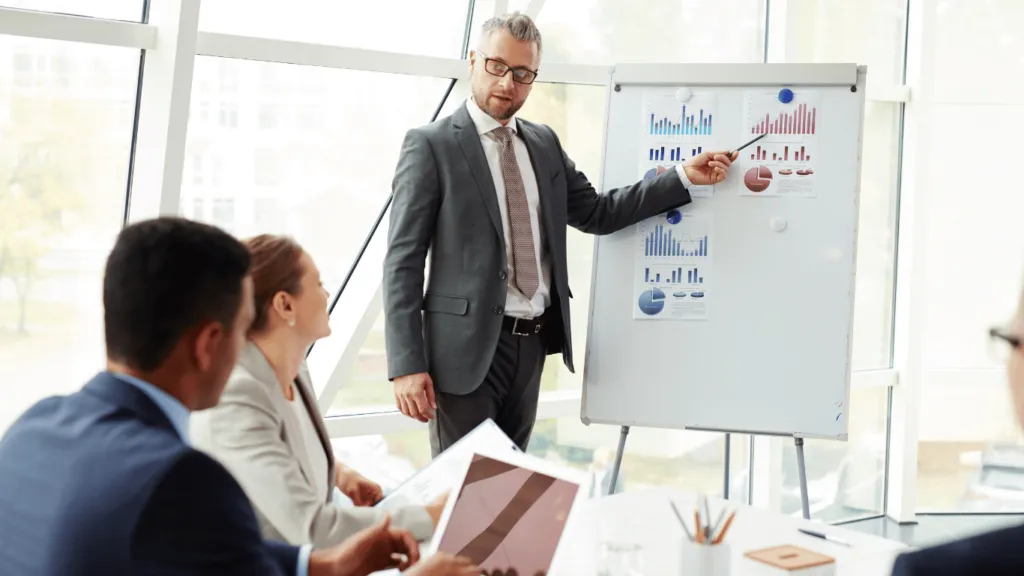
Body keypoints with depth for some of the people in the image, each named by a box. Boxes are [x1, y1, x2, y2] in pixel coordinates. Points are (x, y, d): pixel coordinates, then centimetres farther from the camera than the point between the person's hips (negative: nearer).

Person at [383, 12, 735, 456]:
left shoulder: (544, 143, 13)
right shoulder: (430, 146, -6)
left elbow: (596, 213, 15)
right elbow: (403, 261, -10)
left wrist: (684, 177, 7)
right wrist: (406, 365, -17)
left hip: (532, 344, 6)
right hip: (466, 346, -6)